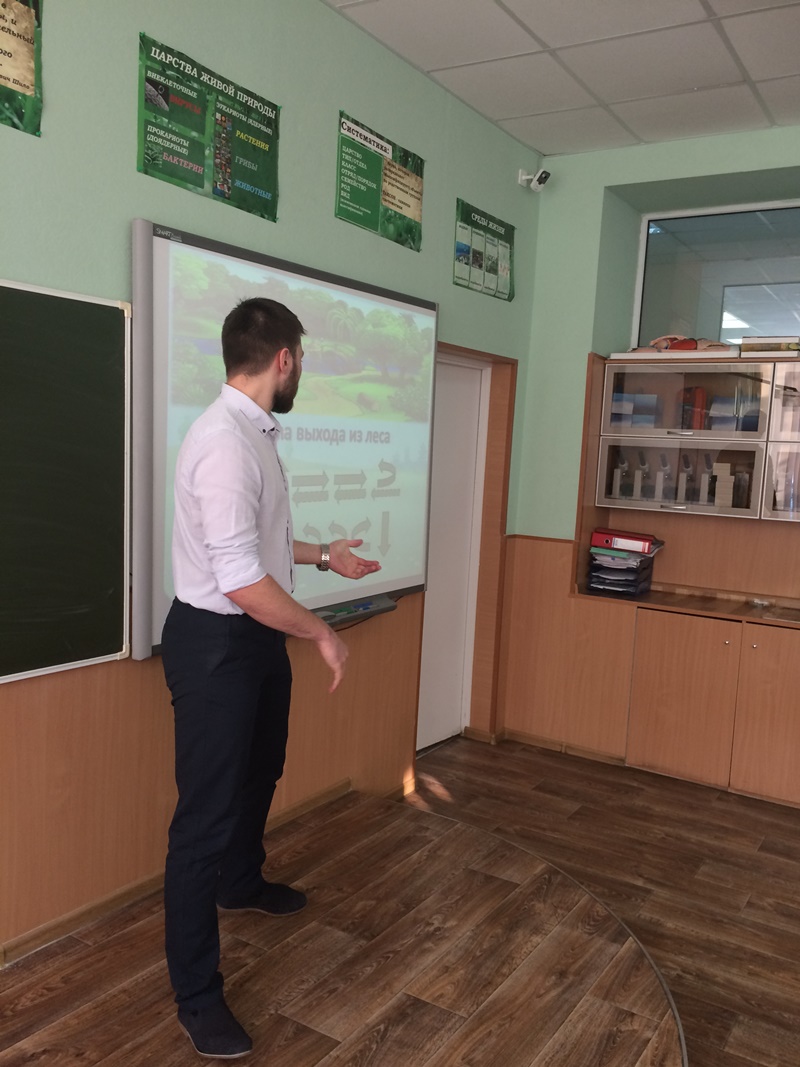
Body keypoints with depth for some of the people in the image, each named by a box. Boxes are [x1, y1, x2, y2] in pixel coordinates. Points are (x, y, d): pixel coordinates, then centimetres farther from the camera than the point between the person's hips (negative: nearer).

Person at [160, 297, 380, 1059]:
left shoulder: (254, 432, 7)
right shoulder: (224, 442, -27)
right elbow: (243, 582, -30)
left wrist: (325, 556, 29)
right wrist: (322, 634, -17)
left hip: (257, 636, 11)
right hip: (215, 643, -11)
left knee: (258, 773, 28)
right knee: (207, 811, 0)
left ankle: (241, 883, 54)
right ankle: (196, 995, 17)